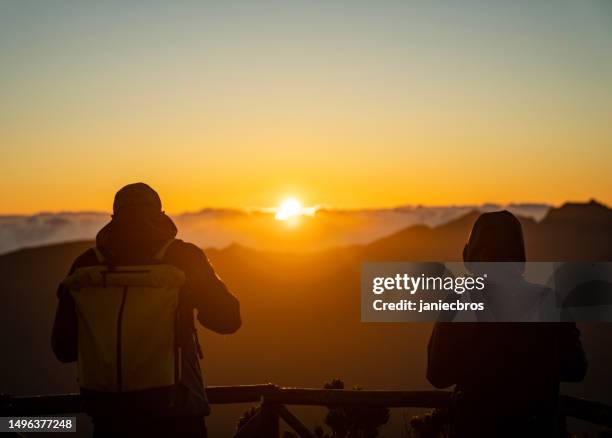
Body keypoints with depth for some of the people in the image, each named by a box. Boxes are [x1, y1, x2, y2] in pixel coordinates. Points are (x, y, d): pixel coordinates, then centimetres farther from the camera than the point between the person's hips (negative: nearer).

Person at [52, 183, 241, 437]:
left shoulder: (85, 265, 1)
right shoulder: (182, 257, -7)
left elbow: (63, 349, 5)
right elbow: (228, 319, -1)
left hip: (109, 417, 3)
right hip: (173, 416, -2)